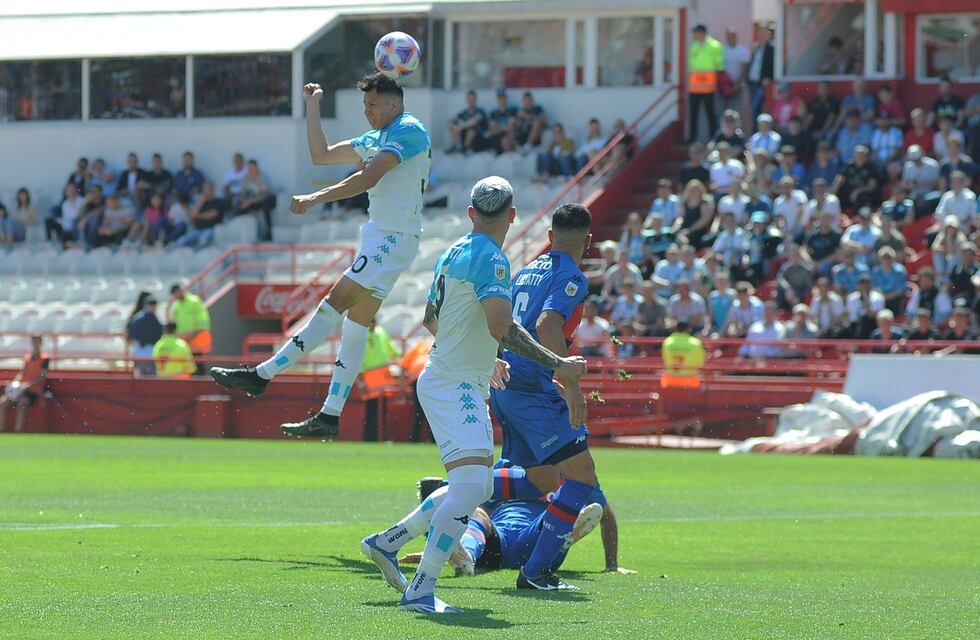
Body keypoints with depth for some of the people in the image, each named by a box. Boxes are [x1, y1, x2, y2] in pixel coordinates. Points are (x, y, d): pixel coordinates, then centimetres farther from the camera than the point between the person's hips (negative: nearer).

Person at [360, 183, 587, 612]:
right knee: (471, 484, -22)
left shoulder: (455, 252, 15)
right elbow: (501, 326, -27)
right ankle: (421, 590, -28)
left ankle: (386, 542, 25)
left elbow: (431, 320, 27)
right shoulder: (489, 257, -15)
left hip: (467, 386, 10)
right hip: (455, 386, -10)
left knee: (477, 488, 17)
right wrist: (557, 365, -22)